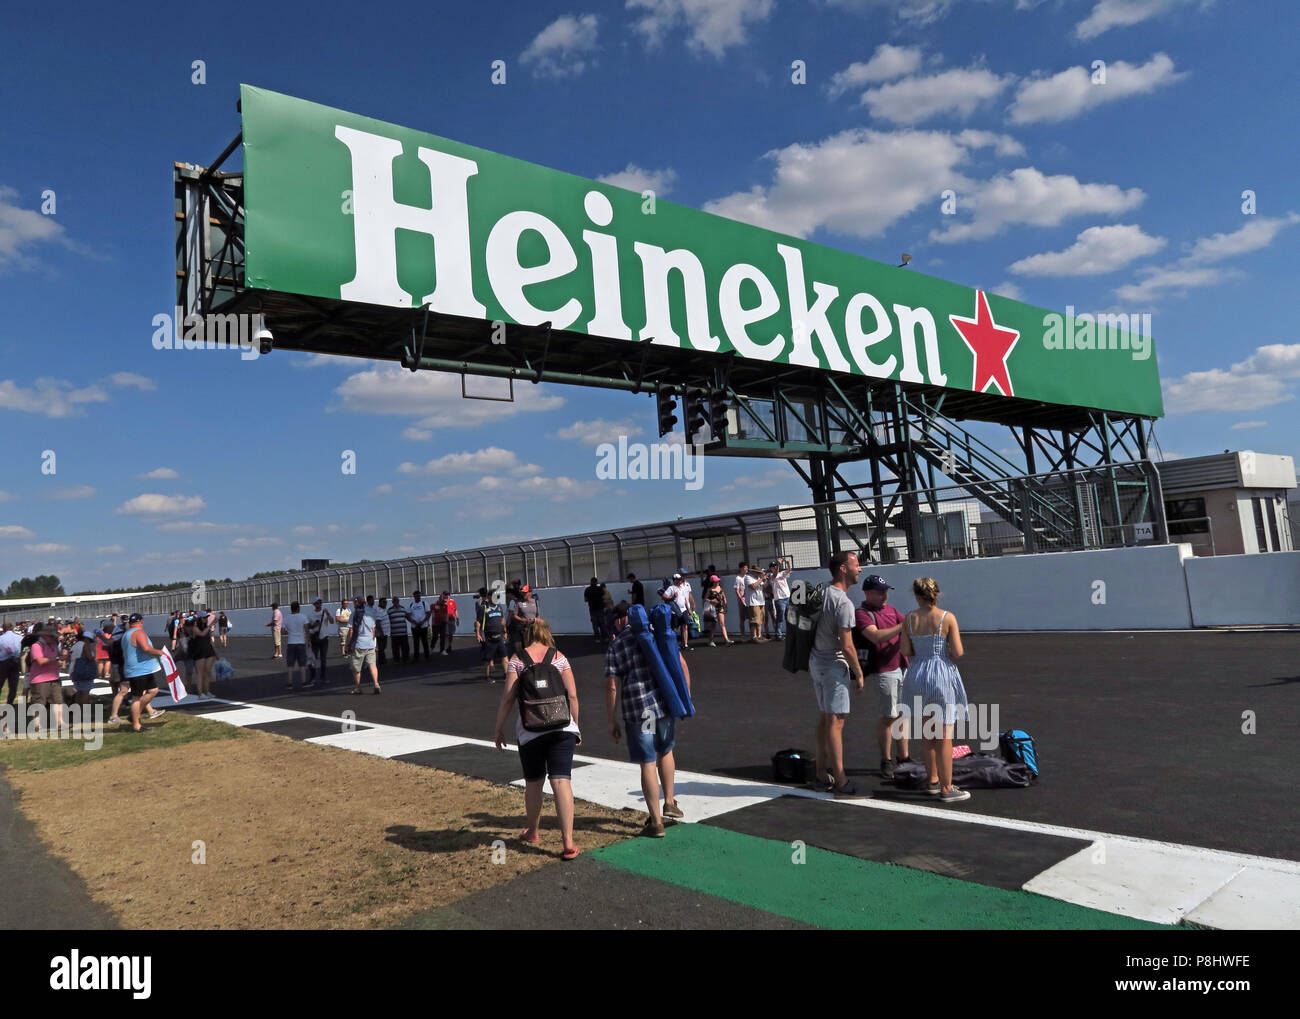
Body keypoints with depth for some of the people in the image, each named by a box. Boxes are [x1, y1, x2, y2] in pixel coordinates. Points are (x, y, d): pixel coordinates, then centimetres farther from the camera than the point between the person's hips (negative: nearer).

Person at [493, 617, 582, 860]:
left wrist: (499, 728, 4)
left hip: (529, 729, 0)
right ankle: (568, 842, -9)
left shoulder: (517, 659, 1)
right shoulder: (559, 657, 4)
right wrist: (575, 725, 12)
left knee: (533, 783, 17)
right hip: (562, 727, 0)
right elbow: (572, 695, 1)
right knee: (561, 781, -3)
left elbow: (508, 697, -5)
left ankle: (533, 832, 34)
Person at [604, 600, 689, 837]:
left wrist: (611, 720, 1)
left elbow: (612, 687, -7)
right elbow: (682, 665, 3)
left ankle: (656, 822, 11)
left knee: (648, 764, 4)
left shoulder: (615, 646, -2)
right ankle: (669, 802, 33)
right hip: (667, 704, 4)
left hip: (638, 711, -4)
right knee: (666, 751, 27)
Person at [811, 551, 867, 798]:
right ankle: (841, 783, 1)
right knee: (835, 721, -5)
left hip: (816, 661, 9)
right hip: (833, 666, -9)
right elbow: (846, 647, -21)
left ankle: (823, 772, 28)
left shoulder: (822, 593, 6)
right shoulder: (843, 603, -20)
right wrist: (859, 674, -9)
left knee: (823, 718, 17)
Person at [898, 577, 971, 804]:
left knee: (927, 734, 17)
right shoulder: (948, 618, -11)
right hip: (942, 677, -4)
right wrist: (945, 648, 8)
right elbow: (958, 653, -12)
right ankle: (946, 789, 10)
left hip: (917, 676, 4)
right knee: (944, 737, 4)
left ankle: (933, 781, 28)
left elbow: (906, 651, 1)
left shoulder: (909, 619, -2)